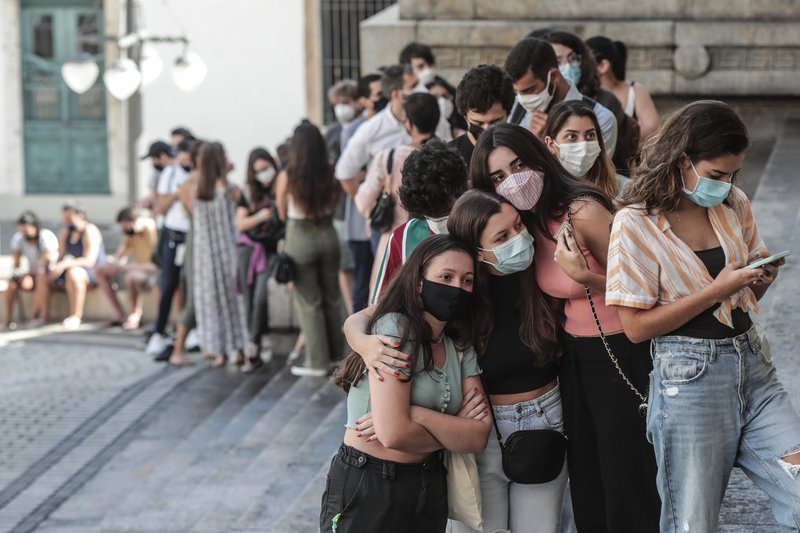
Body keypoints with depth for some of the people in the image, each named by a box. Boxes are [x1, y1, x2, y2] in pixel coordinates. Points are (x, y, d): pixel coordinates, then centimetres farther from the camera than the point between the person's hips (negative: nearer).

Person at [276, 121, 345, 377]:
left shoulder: (287, 176, -13)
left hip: (300, 236, -3)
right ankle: (335, 353, 28)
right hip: (327, 233, 3)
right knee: (331, 298, 17)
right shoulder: (328, 173, -7)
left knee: (309, 302, 6)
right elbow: (332, 206, 5)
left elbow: (282, 214, -1)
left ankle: (318, 361, 10)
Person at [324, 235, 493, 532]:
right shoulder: (395, 328, -15)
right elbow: (394, 434, -23)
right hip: (367, 491, -6)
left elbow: (479, 438, -6)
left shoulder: (461, 348, 6)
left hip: (430, 486, 7)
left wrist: (415, 414, -20)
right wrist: (454, 432, -7)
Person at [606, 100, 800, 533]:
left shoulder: (734, 205, 7)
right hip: (688, 379, -5)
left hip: (752, 363, 5)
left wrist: (762, 279, -5)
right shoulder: (636, 224, -9)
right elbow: (636, 326, -12)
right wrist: (717, 290, -17)